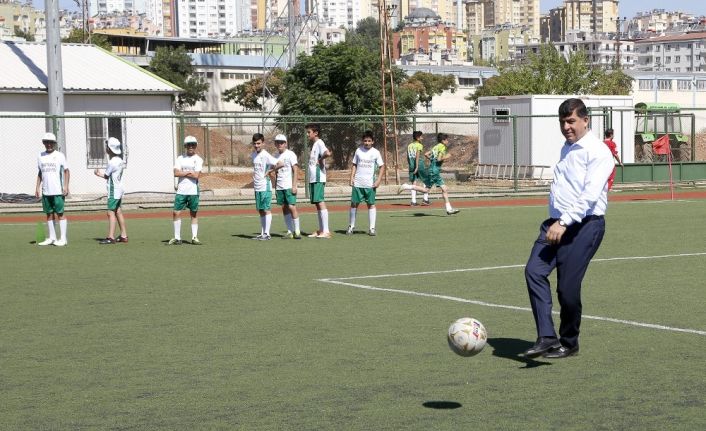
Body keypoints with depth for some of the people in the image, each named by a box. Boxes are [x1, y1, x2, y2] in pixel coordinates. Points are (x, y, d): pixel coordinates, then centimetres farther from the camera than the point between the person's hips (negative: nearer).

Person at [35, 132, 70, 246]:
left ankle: (63, 238, -1)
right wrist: (37, 187, 10)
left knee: (60, 213, -4)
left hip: (58, 191, -5)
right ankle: (52, 238, 15)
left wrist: (66, 186, -11)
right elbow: (40, 173, 18)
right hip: (46, 191, 5)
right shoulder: (41, 156, 11)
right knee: (49, 214, 8)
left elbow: (66, 171, -2)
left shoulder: (60, 155, -2)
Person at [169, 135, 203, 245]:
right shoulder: (180, 158, 9)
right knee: (176, 213, -2)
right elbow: (176, 173, -3)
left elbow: (196, 175, -11)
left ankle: (194, 237, 9)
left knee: (194, 214, 3)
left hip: (193, 191, -2)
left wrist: (183, 173, -5)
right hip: (181, 191, 2)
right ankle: (177, 238, 5)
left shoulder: (198, 159, 1)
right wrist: (189, 172, -9)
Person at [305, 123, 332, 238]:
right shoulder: (314, 144, 18)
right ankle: (320, 230, 15)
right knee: (317, 203, 11)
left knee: (320, 202, -11)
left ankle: (326, 231, -11)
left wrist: (320, 159, -15)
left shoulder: (319, 143, -11)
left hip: (318, 178, -10)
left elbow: (327, 153, -29)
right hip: (313, 178, 10)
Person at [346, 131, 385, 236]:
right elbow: (354, 165, 12)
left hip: (370, 184, -2)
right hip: (357, 183, 2)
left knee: (371, 204, 0)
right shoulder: (358, 150, 5)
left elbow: (382, 167, 1)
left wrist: (378, 180, -9)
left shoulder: (375, 152, -1)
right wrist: (352, 178, 2)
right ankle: (351, 226, 14)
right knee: (354, 204, 4)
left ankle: (371, 228, 3)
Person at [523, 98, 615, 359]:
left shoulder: (598, 152, -9)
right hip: (556, 223, 8)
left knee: (567, 286, -7)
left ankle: (569, 344, 14)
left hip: (584, 225, -8)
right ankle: (546, 337, -15)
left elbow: (590, 194, -20)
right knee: (534, 271, -13)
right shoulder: (566, 148, 19)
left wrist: (564, 223, -26)